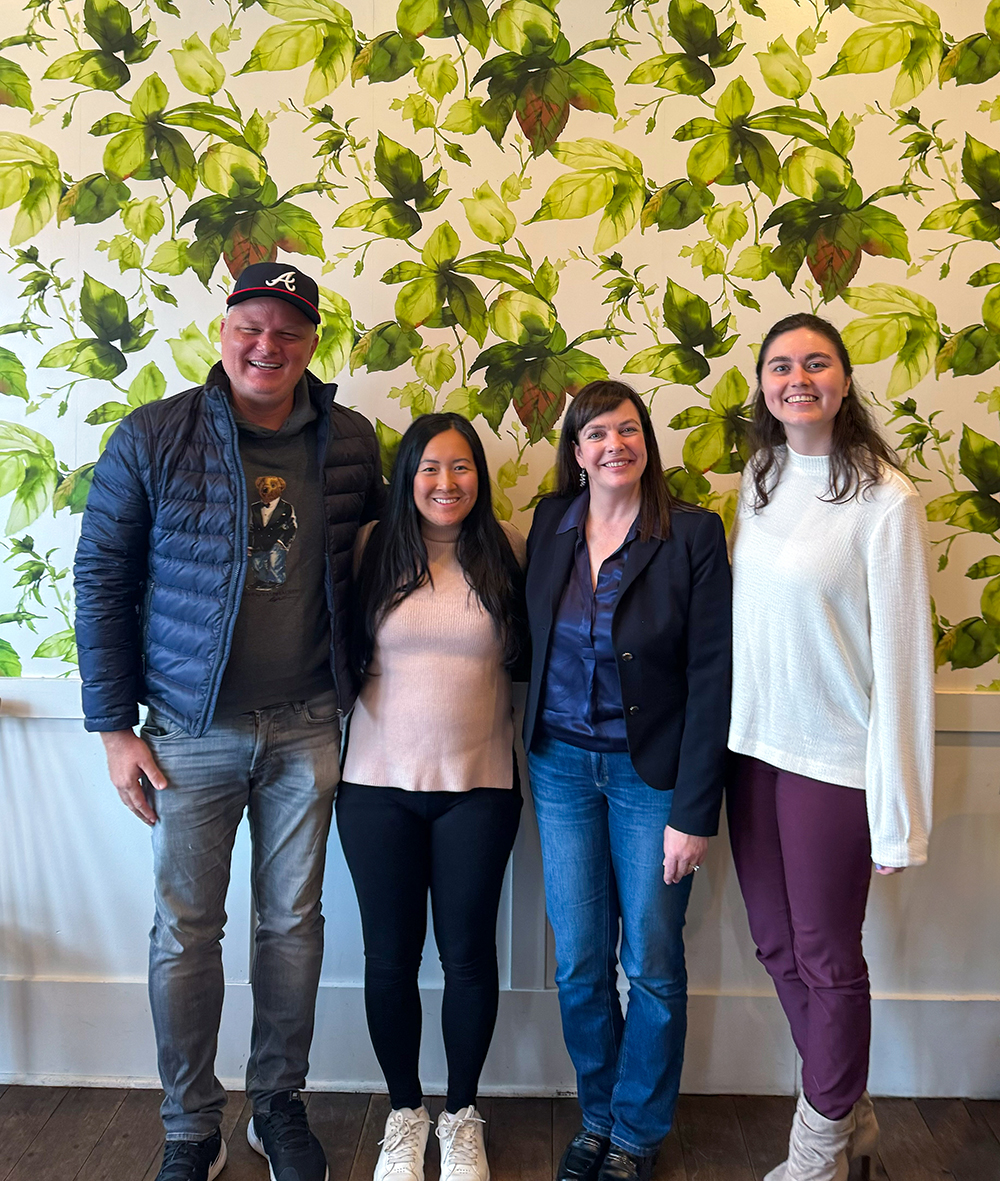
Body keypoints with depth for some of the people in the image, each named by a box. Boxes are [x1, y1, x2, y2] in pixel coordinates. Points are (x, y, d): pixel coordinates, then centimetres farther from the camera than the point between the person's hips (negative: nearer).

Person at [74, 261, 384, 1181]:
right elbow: (101, 579, -2)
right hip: (192, 731, -1)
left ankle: (279, 1104, 34)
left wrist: (355, 685, 7)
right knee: (186, 932, 7)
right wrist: (114, 726, -5)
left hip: (306, 727, 2)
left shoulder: (349, 442, 1)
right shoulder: (154, 438, -6)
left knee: (294, 922, 13)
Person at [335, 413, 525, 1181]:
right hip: (379, 781, 1)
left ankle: (462, 1114, 33)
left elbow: (525, 650, 8)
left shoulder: (508, 549, -1)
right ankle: (405, 1112, 33)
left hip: (479, 785, 0)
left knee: (469, 953, 10)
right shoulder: (373, 550, -1)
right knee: (391, 956, 10)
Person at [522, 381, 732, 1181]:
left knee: (652, 966, 9)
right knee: (579, 962, 12)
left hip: (651, 771, -3)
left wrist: (695, 813, -14)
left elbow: (711, 678, -12)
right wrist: (535, 751, 1)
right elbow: (533, 644, 9)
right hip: (563, 763, 3)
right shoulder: (551, 525, 2)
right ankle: (597, 1116, 35)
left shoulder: (694, 535, -10)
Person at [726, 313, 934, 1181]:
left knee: (826, 955, 10)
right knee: (778, 944, 18)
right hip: (754, 747, 6)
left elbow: (902, 655, -14)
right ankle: (849, 1111, 43)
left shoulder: (884, 499, -14)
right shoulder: (759, 481, 5)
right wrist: (727, 734, 7)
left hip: (834, 760, -6)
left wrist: (899, 809, -14)